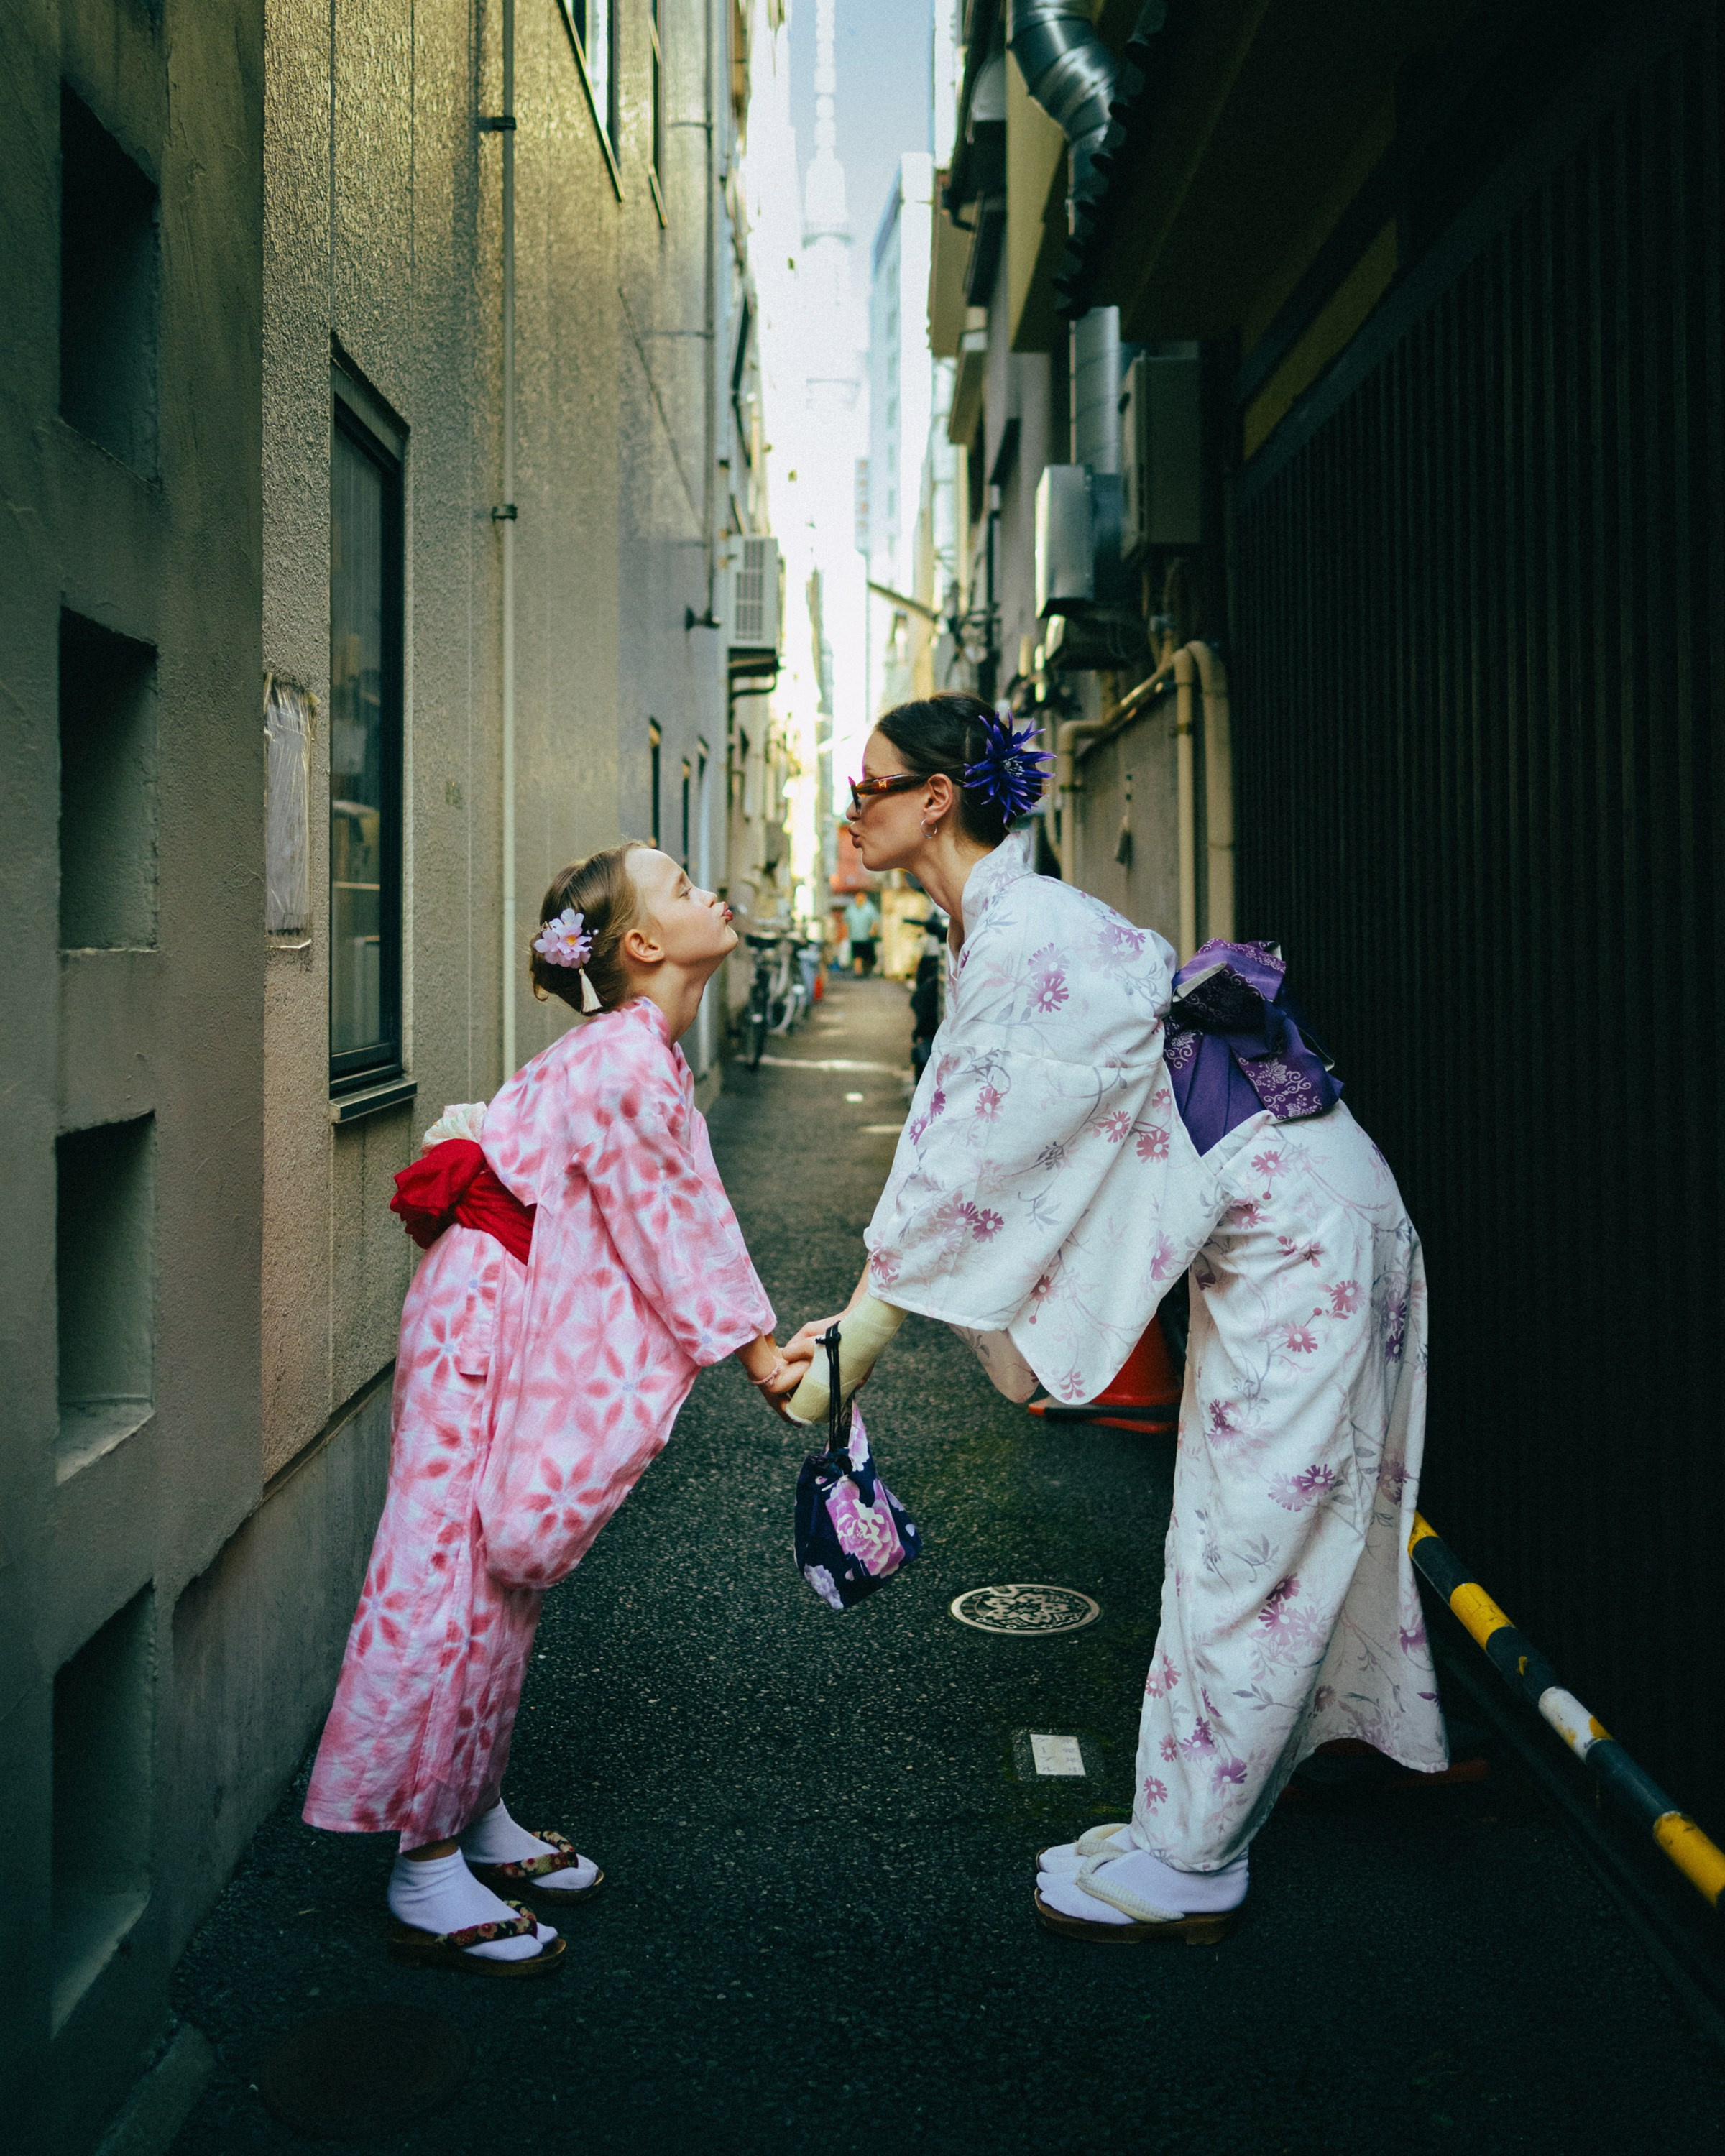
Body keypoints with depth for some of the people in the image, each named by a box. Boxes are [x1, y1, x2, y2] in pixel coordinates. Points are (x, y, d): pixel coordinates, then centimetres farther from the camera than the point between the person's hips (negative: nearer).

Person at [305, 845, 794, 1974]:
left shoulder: (636, 1050, 12)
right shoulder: (629, 1059, -19)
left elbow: (676, 1214, 15)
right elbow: (668, 1226, -15)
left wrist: (762, 1334, 15)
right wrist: (755, 1347, -6)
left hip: (525, 1318, 10)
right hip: (489, 1318, -10)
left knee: (504, 1570, 15)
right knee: (457, 1573, -4)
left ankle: (477, 1817, 28)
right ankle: (426, 1876, 5)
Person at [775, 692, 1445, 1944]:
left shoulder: (1027, 937, -22)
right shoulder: (1004, 928, 9)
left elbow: (968, 1169, -24)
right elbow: (955, 1158, 11)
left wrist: (855, 1344, -18)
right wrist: (849, 1319, 10)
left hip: (1302, 1233, -10)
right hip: (1269, 1233, 10)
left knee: (1247, 1556, 0)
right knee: (1238, 1546, 17)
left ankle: (1187, 1868, 12)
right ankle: (1190, 1827, 31)